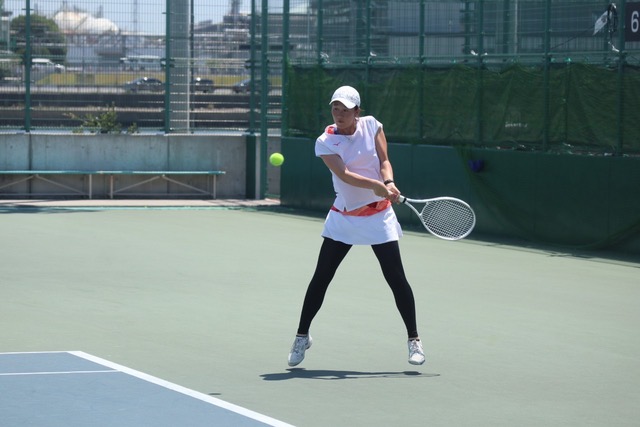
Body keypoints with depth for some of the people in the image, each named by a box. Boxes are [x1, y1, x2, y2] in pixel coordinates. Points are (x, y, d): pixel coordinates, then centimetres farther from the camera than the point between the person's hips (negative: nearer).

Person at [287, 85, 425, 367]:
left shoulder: (371, 125, -3)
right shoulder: (325, 142, -9)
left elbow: (384, 161, -5)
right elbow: (344, 174, -22)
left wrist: (389, 183, -27)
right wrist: (376, 185, -38)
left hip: (378, 215, 0)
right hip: (344, 216, 0)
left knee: (396, 279, -3)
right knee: (320, 279, 1)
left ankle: (414, 340, 9)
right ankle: (302, 336, 17)